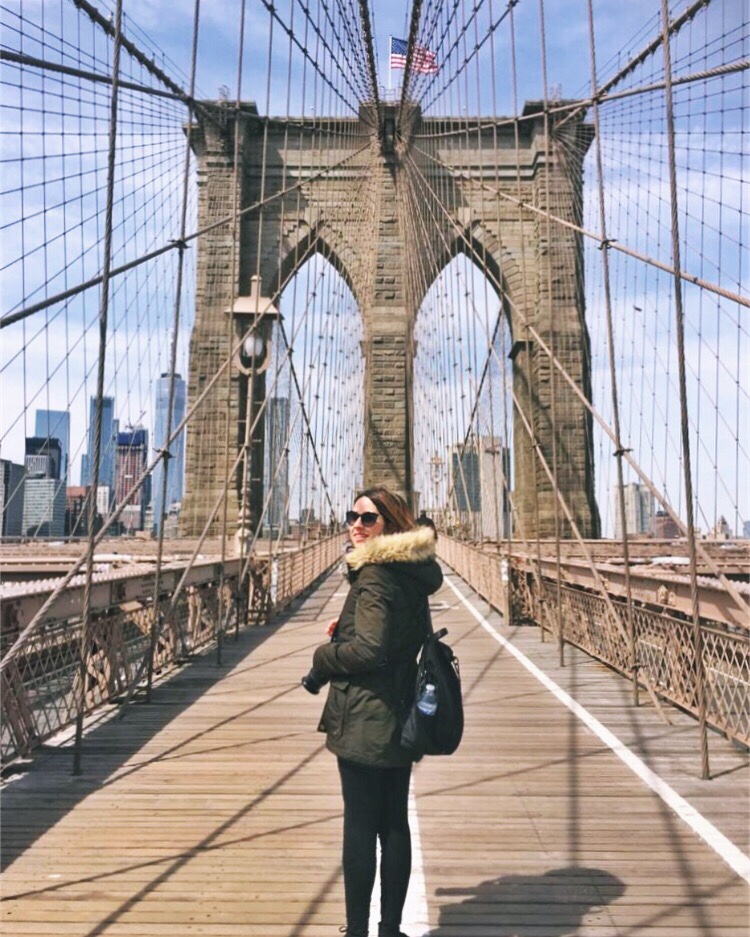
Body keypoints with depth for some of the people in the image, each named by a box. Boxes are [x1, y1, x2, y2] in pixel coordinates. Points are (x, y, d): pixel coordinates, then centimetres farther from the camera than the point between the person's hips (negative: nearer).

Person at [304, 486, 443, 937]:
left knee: (360, 827, 4)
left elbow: (367, 649, -23)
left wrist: (321, 659, -7)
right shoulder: (413, 573, 8)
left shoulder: (374, 576, -17)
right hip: (401, 717, 9)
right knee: (395, 824, 16)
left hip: (365, 721, -9)